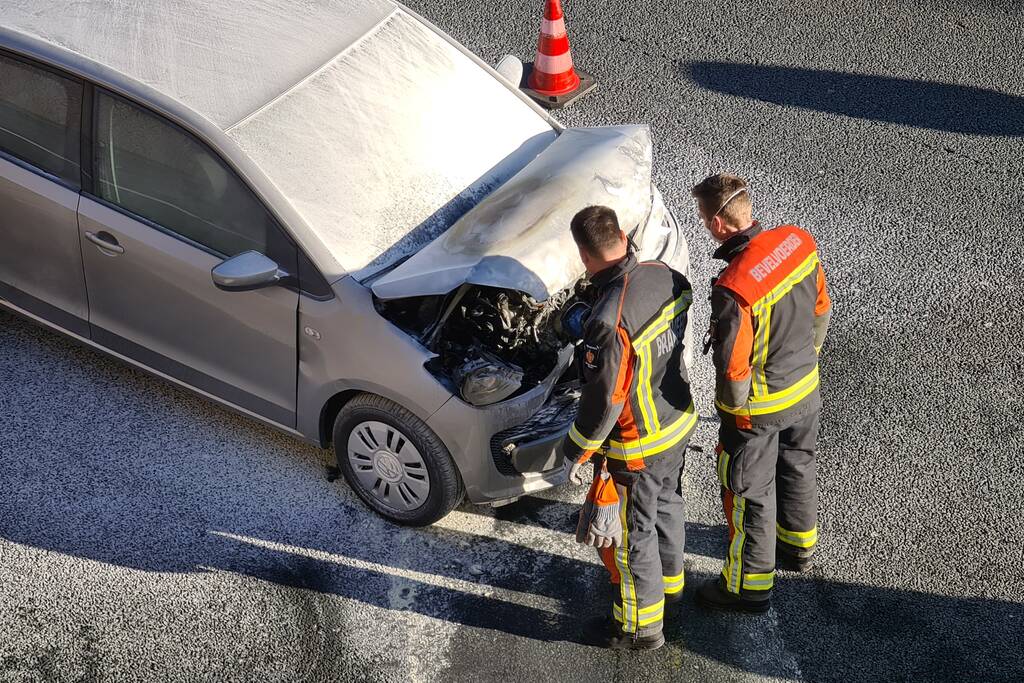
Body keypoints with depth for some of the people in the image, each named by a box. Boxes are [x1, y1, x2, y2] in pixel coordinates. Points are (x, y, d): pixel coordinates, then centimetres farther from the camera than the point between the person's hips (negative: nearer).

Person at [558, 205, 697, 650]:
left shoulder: (609, 321, -35)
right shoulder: (664, 276, -12)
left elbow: (603, 400, -27)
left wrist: (576, 453, -12)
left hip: (637, 448, -8)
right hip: (679, 422, 8)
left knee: (632, 534, 13)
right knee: (666, 503, 30)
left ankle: (641, 626, 31)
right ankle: (669, 581, 55)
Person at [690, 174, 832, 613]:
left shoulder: (734, 288, -36)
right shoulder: (798, 241, -14)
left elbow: (733, 367, -27)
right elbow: (820, 309, 3)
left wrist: (734, 405, -6)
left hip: (758, 407, -7)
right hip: (806, 387, 7)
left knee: (750, 493, 13)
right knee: (797, 467, 29)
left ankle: (751, 585, 31)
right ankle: (798, 545, 53)